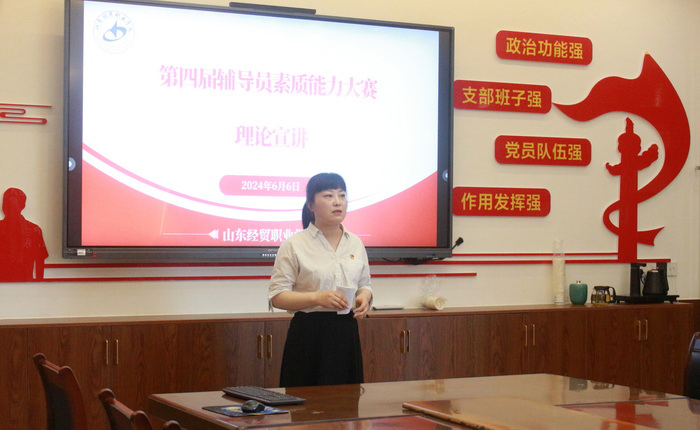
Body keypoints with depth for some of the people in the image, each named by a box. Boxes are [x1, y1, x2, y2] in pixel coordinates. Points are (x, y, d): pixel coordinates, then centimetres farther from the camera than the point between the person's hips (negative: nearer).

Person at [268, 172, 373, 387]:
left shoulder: (355, 243, 12)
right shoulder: (294, 245, -3)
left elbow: (365, 285, 23)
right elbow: (277, 296, -7)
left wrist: (364, 297, -1)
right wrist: (317, 298, -21)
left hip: (346, 333, 4)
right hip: (309, 335, -4)